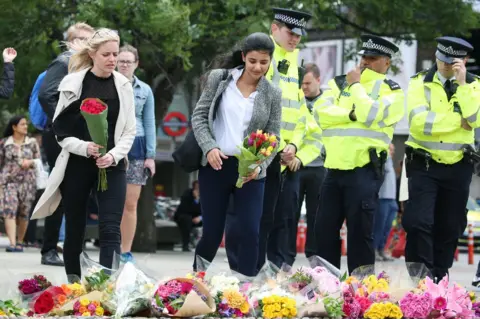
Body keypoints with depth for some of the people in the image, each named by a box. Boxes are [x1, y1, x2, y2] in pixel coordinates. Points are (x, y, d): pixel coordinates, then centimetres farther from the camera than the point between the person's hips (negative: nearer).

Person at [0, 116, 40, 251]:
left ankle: (20, 242, 18)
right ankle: (12, 243, -25)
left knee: (23, 213, 3)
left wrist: (30, 162, -10)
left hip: (28, 181, 2)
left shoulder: (32, 142, 9)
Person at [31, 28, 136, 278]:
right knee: (74, 229, 7)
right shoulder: (73, 82, 0)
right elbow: (60, 128, 0)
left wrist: (113, 155, -12)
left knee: (110, 229, -12)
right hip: (76, 164, 0)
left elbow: (129, 131, 6)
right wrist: (83, 147, -17)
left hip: (111, 165, 1)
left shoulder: (123, 86, 5)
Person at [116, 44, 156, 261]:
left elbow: (149, 124, 12)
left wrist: (150, 156, 5)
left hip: (136, 146, 2)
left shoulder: (145, 90, 11)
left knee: (131, 204, -1)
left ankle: (126, 251, 6)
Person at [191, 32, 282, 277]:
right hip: (215, 166, -1)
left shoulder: (272, 95, 4)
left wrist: (259, 166, -15)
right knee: (212, 232, 3)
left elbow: (273, 137, 3)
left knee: (250, 233, -7)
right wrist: (209, 147, -14)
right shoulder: (219, 78, 2)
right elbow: (199, 116, 2)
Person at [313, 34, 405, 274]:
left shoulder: (392, 91, 1)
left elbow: (371, 115, -17)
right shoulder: (339, 83, 15)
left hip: (364, 170, -5)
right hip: (335, 168, 5)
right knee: (324, 229, 9)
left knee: (360, 231, -5)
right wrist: (352, 114, -12)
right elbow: (322, 113, -1)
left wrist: (356, 85, -5)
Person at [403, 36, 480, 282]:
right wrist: (459, 121, -14)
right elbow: (419, 122, -18)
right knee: (419, 224, -13)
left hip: (458, 167, 3)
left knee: (450, 228, 9)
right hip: (424, 165, -2)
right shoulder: (421, 83, -3)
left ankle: (439, 279, 22)